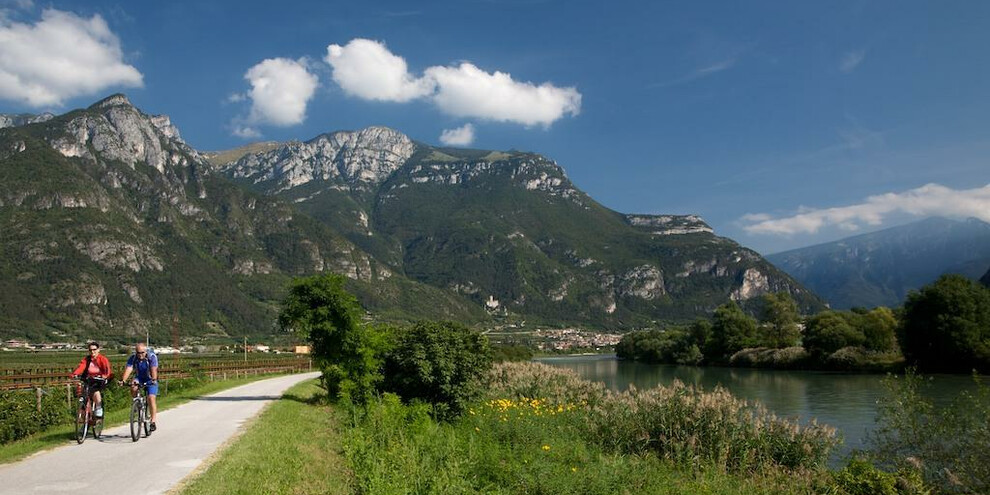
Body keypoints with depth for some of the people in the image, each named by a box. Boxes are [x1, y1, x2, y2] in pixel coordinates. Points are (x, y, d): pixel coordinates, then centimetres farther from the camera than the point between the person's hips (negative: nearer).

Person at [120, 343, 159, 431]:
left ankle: (153, 422, -15)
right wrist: (123, 380, -45)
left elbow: (154, 369, -33)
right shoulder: (133, 358, -14)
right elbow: (128, 369, -28)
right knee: (133, 387, -31)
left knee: (151, 398, -18)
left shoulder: (152, 357, -21)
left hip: (151, 380, -3)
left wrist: (154, 380, -50)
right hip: (139, 378, 3)